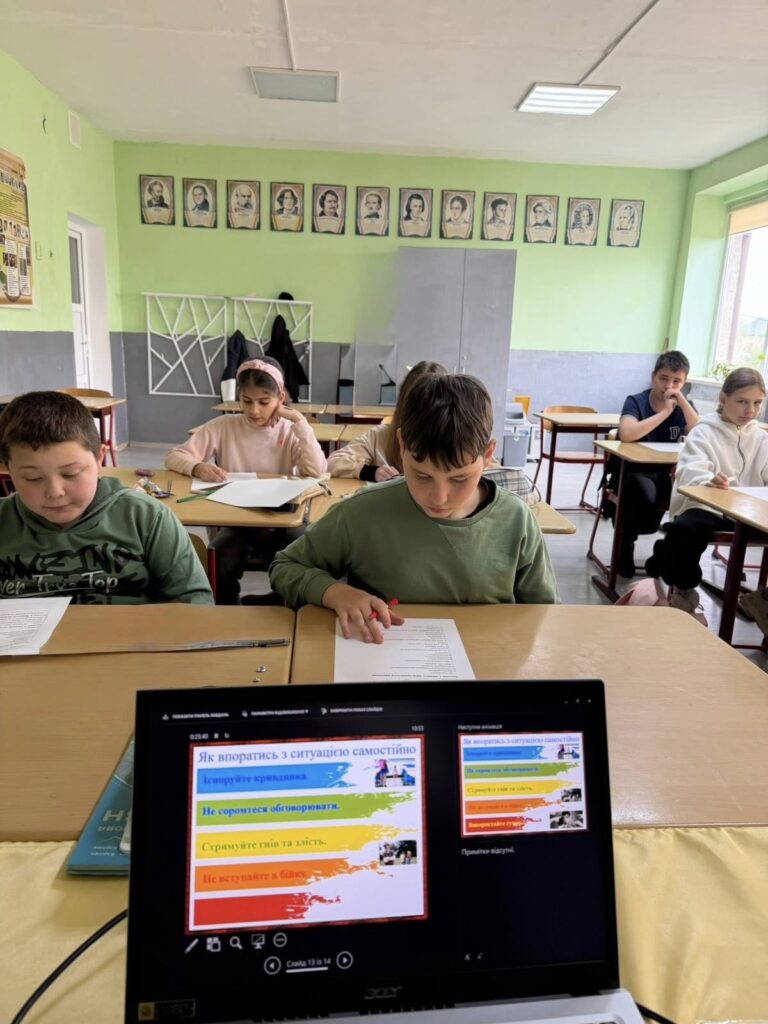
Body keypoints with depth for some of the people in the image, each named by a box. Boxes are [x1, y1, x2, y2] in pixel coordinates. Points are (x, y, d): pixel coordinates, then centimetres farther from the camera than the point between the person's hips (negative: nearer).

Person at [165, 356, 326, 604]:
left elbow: (316, 471, -17)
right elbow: (174, 456, -2)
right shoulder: (223, 426, -1)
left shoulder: (290, 431, 0)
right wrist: (198, 467, -24)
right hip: (235, 521, 0)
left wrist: (298, 420, -15)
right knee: (223, 564, -29)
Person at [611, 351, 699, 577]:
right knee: (644, 493, -37)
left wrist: (682, 402, -14)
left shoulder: (685, 406, 6)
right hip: (631, 471, -4)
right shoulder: (636, 401, -7)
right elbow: (626, 434, -28)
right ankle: (625, 545, -11)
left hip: (665, 474, 4)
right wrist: (665, 412, -21)